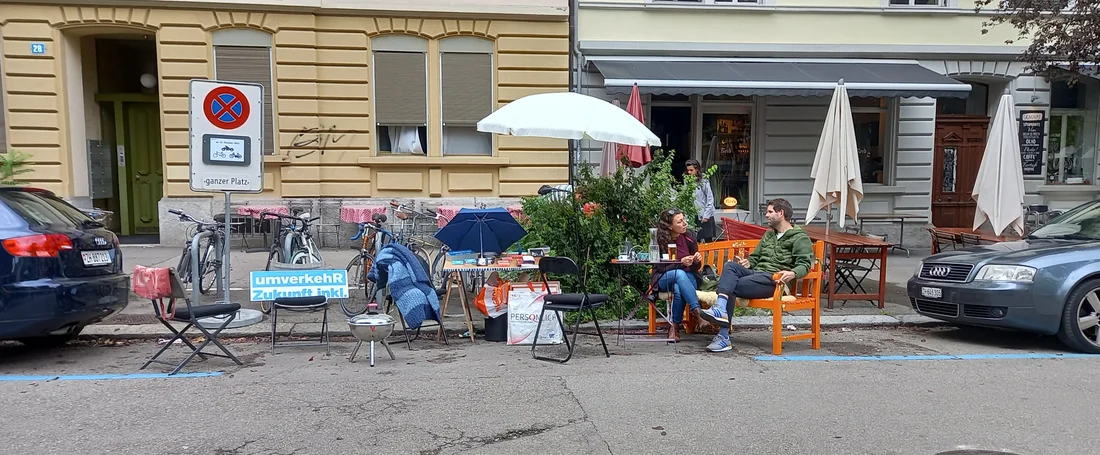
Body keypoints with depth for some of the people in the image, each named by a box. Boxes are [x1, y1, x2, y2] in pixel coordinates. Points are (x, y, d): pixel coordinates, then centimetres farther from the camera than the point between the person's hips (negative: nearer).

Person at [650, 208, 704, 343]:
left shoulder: (688, 238, -2)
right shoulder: (659, 241, -11)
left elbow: (696, 268, 8)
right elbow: (662, 268, -13)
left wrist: (697, 261, -17)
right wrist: (681, 262, -29)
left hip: (688, 278, 2)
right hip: (664, 279, -2)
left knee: (678, 289, -37)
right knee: (679, 274, -38)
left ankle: (674, 326, -27)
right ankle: (696, 309, -39)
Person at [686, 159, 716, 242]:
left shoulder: (704, 182, -10)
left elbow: (710, 199, -8)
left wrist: (706, 215, -11)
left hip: (705, 217, -4)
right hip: (693, 216, 4)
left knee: (708, 240, 2)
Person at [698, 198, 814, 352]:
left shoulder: (800, 238, 5)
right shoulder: (769, 234, 29)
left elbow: (805, 264, -8)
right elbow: (755, 257, 31)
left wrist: (793, 273, -30)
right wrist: (748, 263, 7)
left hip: (774, 280, -7)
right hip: (756, 273, 7)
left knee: (732, 287, -25)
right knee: (730, 265, -24)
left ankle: (724, 336, -27)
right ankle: (720, 308, -39)